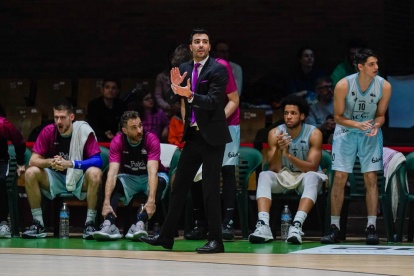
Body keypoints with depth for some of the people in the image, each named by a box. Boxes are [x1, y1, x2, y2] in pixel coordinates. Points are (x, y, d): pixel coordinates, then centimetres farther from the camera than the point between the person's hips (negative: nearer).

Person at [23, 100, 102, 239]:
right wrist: (50, 162, -32)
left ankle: (90, 224, -25)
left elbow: (97, 160, -22)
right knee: (31, 173, -23)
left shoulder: (84, 131, -14)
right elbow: (33, 161, -10)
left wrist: (70, 164, -34)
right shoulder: (48, 131, -7)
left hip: (79, 180, -3)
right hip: (55, 180, 3)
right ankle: (38, 225, -16)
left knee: (95, 173, -33)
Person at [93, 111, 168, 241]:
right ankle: (109, 224, -42)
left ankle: (139, 224, -47)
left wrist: (151, 200, -46)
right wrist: (106, 202, -39)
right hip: (129, 177, 2)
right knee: (113, 183, -28)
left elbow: (152, 171, -33)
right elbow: (112, 172, -26)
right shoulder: (117, 141, -17)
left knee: (161, 181, -34)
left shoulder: (151, 140, -23)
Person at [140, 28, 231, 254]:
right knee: (179, 186, 10)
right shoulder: (185, 69, 10)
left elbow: (212, 101, -18)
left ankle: (216, 240, -1)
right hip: (193, 135, 7)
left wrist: (189, 95, -33)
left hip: (212, 136, -7)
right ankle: (166, 236, 16)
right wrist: (175, 86, -13)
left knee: (210, 189, -6)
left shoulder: (218, 70, -9)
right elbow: (171, 100, 7)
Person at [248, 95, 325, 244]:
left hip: (305, 177, -2)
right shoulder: (275, 133, -7)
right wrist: (279, 149, -32)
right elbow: (274, 169, -13)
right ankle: (263, 226, -45)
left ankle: (297, 225, -51)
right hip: (283, 177, 2)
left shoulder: (314, 134, -13)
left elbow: (312, 167, -21)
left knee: (312, 177, -36)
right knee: (264, 176, -28)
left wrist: (288, 155, -33)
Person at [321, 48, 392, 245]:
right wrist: (358, 124, -28)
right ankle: (334, 228, 2)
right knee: (339, 178, -5)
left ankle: (371, 227, -2)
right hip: (346, 131, -1)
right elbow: (338, 117, -12)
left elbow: (380, 115, -2)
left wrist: (375, 125, -24)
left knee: (371, 179, -7)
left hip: (370, 134, 1)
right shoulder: (343, 85, -21)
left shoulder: (384, 86, -16)